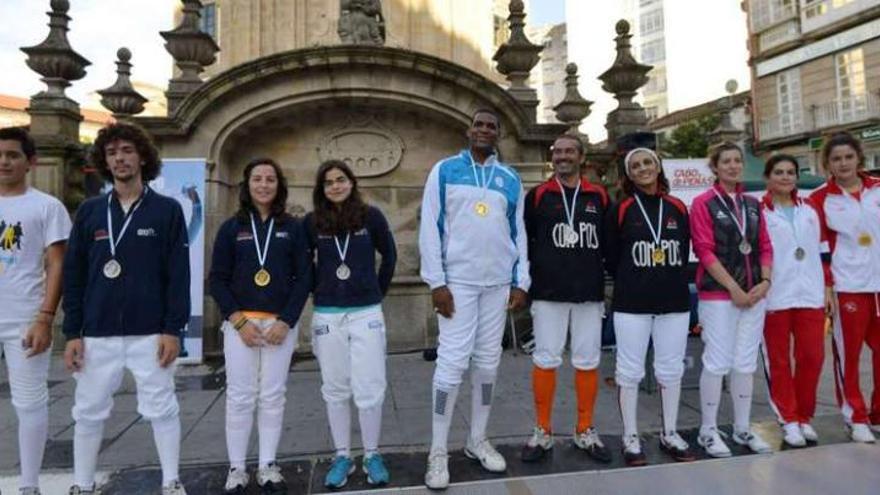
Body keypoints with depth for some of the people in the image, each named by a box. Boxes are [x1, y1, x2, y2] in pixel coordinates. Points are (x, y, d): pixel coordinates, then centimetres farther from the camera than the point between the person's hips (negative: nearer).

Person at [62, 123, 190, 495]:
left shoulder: (167, 210, -1)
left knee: (161, 409, 6)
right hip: (97, 335, 3)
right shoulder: (89, 211, 7)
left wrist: (173, 329, -9)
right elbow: (73, 276, 7)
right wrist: (72, 332, 1)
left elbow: (178, 275, -4)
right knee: (88, 412, 12)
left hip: (151, 333, -2)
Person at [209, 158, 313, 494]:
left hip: (281, 322, 0)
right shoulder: (231, 228, 5)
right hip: (240, 323, 0)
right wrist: (239, 321, -9)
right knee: (240, 397, 2)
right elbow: (217, 280, 2)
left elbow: (303, 278, 1)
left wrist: (286, 321, -9)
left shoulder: (292, 228, 5)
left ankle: (268, 466, 17)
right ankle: (236, 468, 15)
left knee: (273, 396, 5)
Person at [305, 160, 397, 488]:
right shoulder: (312, 222, 0)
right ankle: (342, 456, 25)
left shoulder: (371, 216, -2)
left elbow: (390, 256, 10)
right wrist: (318, 291, 8)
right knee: (336, 390, 11)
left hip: (366, 314, -1)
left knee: (369, 390, 2)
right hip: (327, 316, 2)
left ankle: (372, 455, 20)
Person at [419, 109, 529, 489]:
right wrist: (437, 282, -10)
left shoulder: (511, 179, 11)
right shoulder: (444, 170, 2)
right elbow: (429, 227, -3)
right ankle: (438, 452, 6)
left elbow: (518, 233, 12)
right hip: (457, 281, -3)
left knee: (488, 362, 10)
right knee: (452, 362, -6)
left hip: (498, 283, 4)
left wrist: (521, 282, 4)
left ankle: (478, 440, 24)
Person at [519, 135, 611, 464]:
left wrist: (603, 279, 11)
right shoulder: (538, 195, 4)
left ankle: (585, 431, 23)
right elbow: (523, 240, 6)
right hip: (548, 292, -2)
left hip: (590, 293, 2)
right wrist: (529, 278, 3)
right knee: (545, 360, 2)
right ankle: (542, 432, 16)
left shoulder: (599, 197, 10)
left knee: (587, 362, 8)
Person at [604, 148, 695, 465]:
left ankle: (670, 434, 27)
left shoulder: (678, 208, 8)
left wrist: (672, 283, 6)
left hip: (675, 301, 3)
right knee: (630, 370, 2)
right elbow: (611, 257, 1)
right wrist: (631, 284, 6)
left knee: (671, 369, 11)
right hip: (632, 304, -3)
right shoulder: (620, 210, -1)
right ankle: (631, 438, 16)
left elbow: (684, 252, 12)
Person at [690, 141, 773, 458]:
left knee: (746, 363, 11)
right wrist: (733, 288, -14)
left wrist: (765, 281, -3)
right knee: (717, 362, -2)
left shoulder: (753, 204, 13)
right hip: (718, 295, -5)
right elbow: (704, 250, -11)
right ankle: (708, 431, 10)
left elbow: (765, 246, 13)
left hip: (754, 294, 6)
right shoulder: (704, 203, -4)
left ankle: (742, 428, 24)